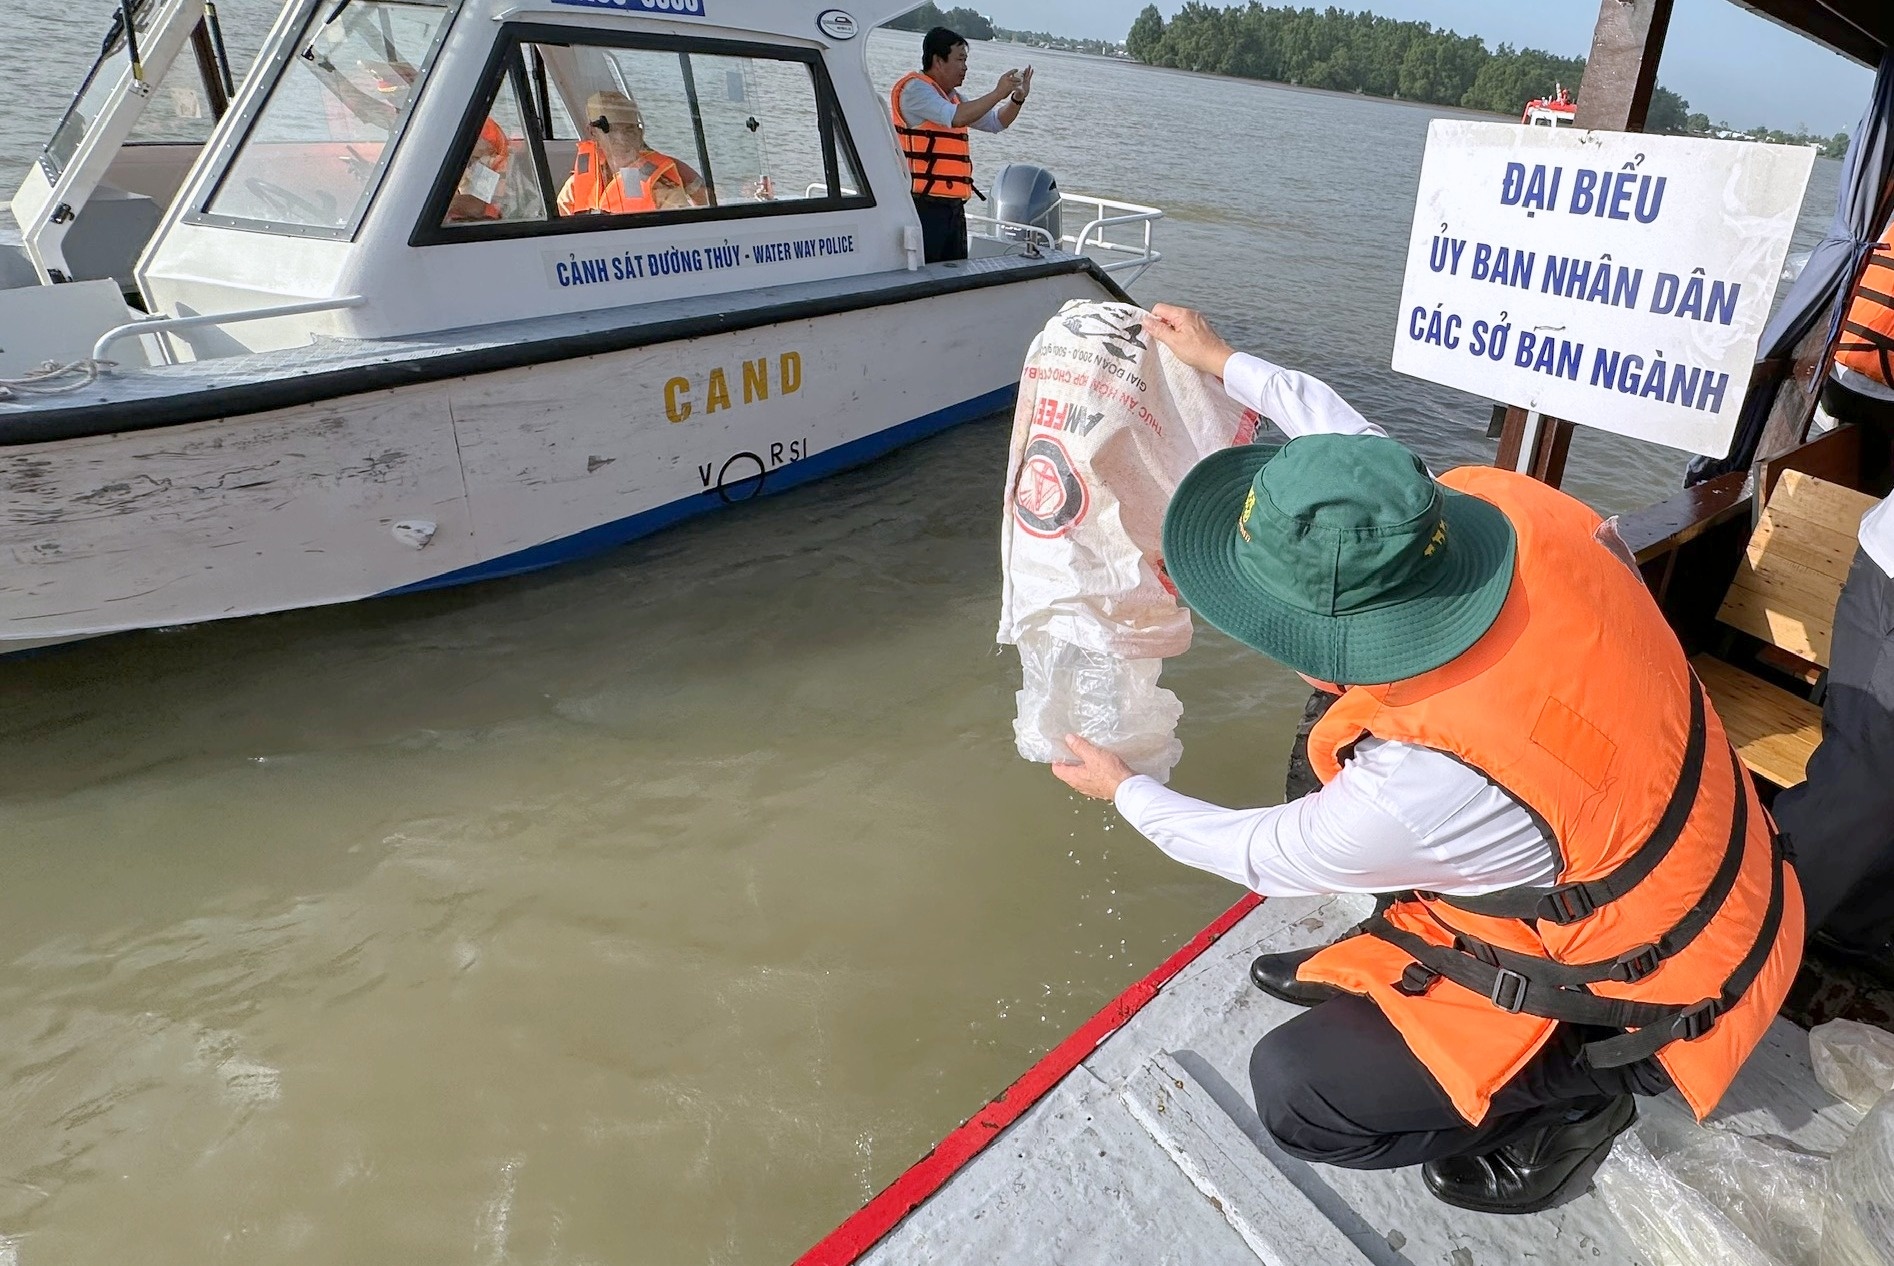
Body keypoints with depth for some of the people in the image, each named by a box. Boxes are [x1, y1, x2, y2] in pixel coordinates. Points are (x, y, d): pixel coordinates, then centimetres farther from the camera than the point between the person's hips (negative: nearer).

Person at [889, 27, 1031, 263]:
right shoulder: (914, 88, -7)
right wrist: (998, 93, -15)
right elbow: (955, 117, -22)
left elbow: (996, 122, 27)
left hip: (954, 206, 9)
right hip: (924, 205, -9)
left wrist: (1017, 98, 9)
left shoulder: (953, 97, 20)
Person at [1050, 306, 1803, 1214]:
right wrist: (1225, 362, 11)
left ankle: (1571, 1100, 9)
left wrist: (1124, 790, 1)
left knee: (1293, 1088, -11)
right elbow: (1368, 456, -1)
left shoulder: (1422, 782, -40)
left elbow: (1262, 858, -17)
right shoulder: (1509, 507, -25)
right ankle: (1393, 963, 23)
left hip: (1648, 991, -7)